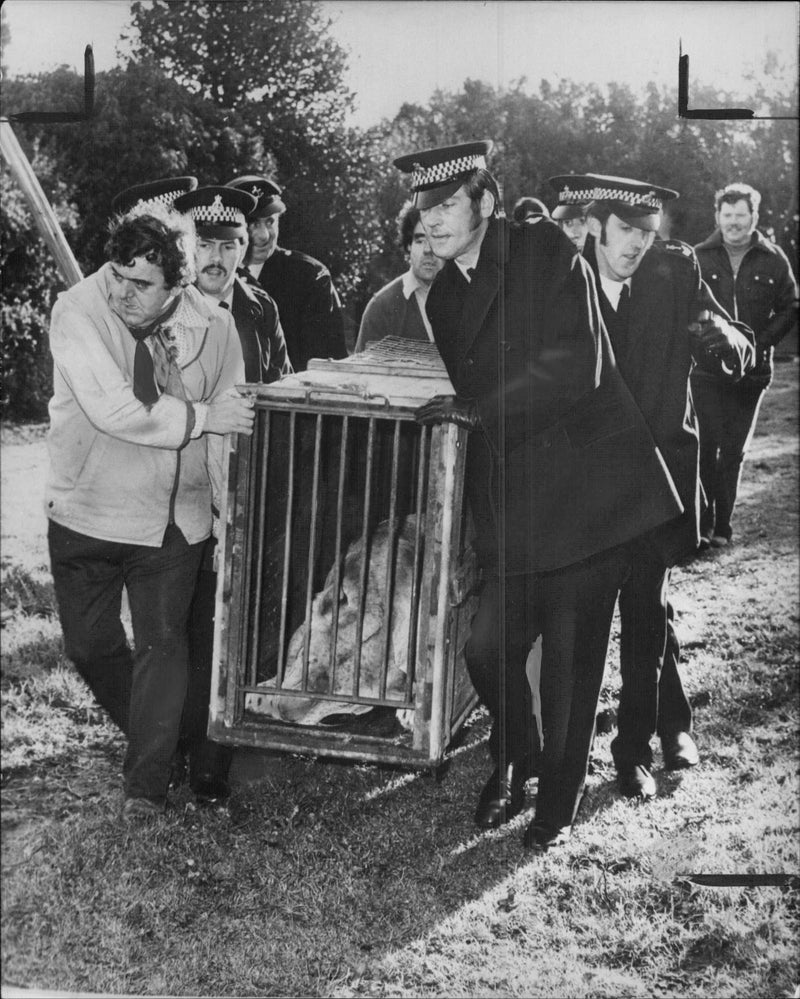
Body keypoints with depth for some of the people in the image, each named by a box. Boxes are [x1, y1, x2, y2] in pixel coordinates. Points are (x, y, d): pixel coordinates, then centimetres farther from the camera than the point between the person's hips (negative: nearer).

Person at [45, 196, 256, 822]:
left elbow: (231, 427, 5)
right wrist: (202, 416, -20)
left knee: (163, 642, -1)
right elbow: (113, 412, -26)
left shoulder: (213, 327, -8)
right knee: (89, 645, 12)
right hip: (85, 512, 0)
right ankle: (149, 735, 38)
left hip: (173, 519, 0)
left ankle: (148, 781, 12)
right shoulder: (78, 312, -17)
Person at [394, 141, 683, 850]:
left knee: (571, 657, 3)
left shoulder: (549, 254, -6)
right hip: (511, 503, 5)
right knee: (488, 648, -1)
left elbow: (577, 368, -16)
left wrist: (481, 410, -19)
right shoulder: (443, 296, 13)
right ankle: (513, 760, 28)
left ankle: (560, 795, 24)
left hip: (582, 487, -4)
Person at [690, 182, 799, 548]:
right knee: (706, 445, -9)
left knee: (734, 449, 7)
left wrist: (758, 342, -6)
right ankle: (702, 524, -2)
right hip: (705, 368, -1)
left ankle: (722, 525, 15)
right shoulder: (699, 258, 2)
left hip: (751, 370, 1)